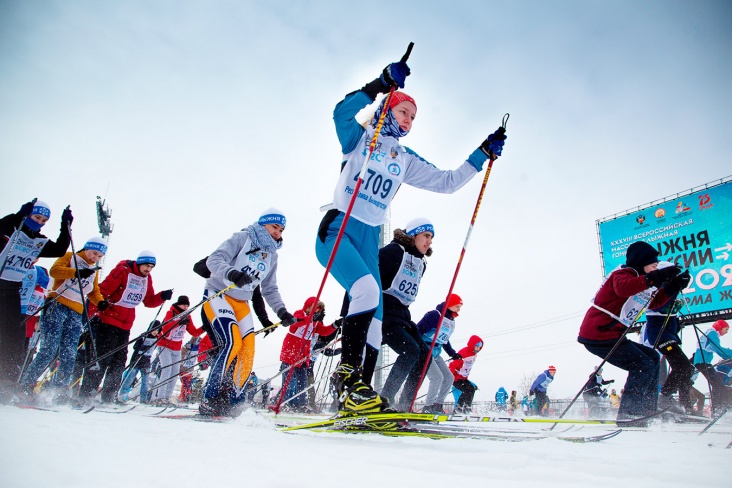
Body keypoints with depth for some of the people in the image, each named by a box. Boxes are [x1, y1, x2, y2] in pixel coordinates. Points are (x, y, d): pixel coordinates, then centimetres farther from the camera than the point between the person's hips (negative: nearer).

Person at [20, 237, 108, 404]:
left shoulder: (94, 270, 22)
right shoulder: (69, 257, 7)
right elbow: (54, 270, -10)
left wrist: (100, 301, 3)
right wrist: (77, 272, -26)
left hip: (76, 314, 5)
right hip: (57, 307, -5)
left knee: (69, 356, -1)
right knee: (49, 349, -13)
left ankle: (60, 393, 4)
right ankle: (26, 385, -2)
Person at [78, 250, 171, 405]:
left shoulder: (147, 279, 9)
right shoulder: (123, 271, -13)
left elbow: (149, 301, 11)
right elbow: (102, 291, -17)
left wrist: (162, 297, -8)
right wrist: (89, 312, -23)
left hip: (125, 326, 7)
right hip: (108, 322, -7)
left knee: (119, 363, 8)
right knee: (101, 358, -8)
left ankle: (109, 397, 17)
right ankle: (85, 395, 2)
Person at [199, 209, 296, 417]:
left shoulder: (271, 255, 11)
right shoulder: (242, 238, -8)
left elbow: (270, 290, 16)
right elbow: (214, 259, -20)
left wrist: (281, 311, 1)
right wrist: (231, 273, -41)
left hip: (241, 303, 7)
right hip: (218, 295, -6)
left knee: (248, 351, -7)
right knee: (231, 343, -24)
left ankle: (231, 403, 5)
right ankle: (210, 400, -15)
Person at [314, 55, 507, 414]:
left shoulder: (406, 160, 19)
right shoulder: (360, 138, 6)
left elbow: (447, 182, 19)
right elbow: (342, 113, -17)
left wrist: (483, 153, 15)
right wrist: (381, 84, -26)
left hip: (370, 239, 6)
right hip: (337, 229, -6)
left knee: (374, 325, -2)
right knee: (367, 290, -32)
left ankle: (353, 399, 4)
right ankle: (348, 376, -24)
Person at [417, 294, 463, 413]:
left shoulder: (451, 321, 13)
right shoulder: (435, 315, -16)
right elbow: (419, 329, -23)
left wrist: (453, 353, 24)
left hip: (435, 354, 10)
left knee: (449, 378, 8)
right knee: (437, 377, -16)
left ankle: (437, 404, 17)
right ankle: (428, 407, -3)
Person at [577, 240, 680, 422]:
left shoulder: (638, 280, 24)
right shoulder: (624, 273, -9)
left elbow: (654, 302, 30)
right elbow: (622, 288, -34)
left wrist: (674, 286, 17)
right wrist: (655, 278, -39)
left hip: (611, 336, 11)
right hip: (599, 334, -11)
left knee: (652, 357, 17)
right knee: (643, 366, -12)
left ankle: (647, 410, 18)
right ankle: (628, 413, -10)